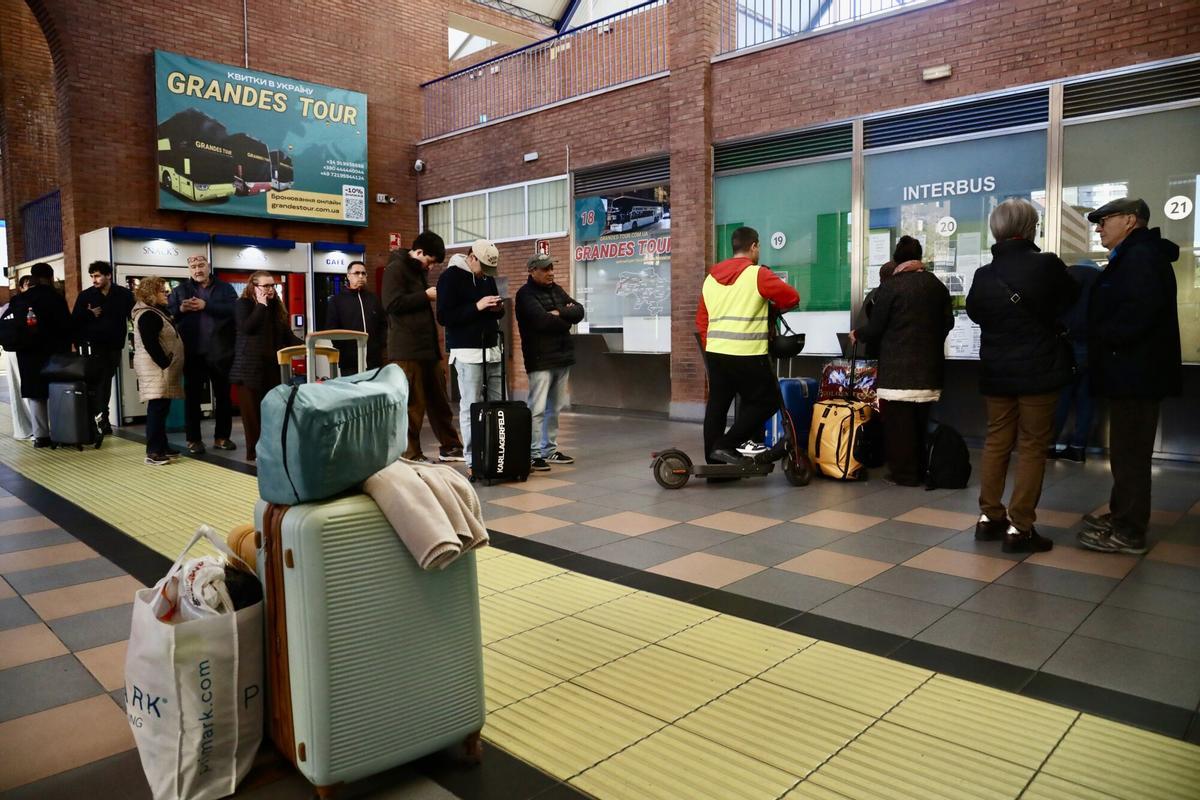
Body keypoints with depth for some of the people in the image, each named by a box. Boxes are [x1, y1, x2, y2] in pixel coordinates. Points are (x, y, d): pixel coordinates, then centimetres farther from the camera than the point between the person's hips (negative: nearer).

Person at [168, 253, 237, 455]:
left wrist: (206, 305, -18)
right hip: (193, 353, 0)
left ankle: (221, 437, 18)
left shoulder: (225, 288, 6)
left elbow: (233, 309, -12)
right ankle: (194, 439, 11)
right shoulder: (180, 290, 11)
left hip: (220, 352, 0)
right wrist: (181, 309, -14)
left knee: (223, 395, 8)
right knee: (192, 396, 4)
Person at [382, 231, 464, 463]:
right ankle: (410, 455, 4)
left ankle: (449, 446, 22)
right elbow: (393, 303, -19)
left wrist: (432, 296, 14)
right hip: (407, 349, -9)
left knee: (439, 399, 13)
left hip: (428, 346, 9)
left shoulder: (420, 270, 20)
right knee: (411, 404, -5)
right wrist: (425, 295, -15)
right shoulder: (396, 269, -7)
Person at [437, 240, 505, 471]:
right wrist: (476, 306, -20)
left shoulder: (488, 278, 16)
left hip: (492, 349, 7)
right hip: (467, 351, -6)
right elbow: (443, 316, -13)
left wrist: (498, 308, 2)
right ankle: (472, 460, -1)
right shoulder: (450, 277, -4)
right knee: (470, 406, -6)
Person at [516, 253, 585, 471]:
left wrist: (559, 312, -12)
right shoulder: (526, 294, -6)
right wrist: (565, 320, -5)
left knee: (555, 407, 12)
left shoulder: (557, 290, 16)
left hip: (562, 356, 7)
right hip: (540, 360, -7)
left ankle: (550, 450, 21)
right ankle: (535, 454, -2)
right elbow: (542, 320, -21)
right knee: (537, 408, -7)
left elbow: (579, 312, 6)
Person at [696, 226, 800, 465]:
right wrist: (772, 307, 14)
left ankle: (714, 464, 14)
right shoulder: (757, 274, -5)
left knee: (716, 406, 11)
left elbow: (701, 320, 16)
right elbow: (792, 297, -4)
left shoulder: (711, 277, 15)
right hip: (747, 355, -7)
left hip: (715, 352, 7)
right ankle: (726, 445, -4)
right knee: (766, 401, 5)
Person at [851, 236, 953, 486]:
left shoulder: (890, 286, -10)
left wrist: (857, 334, 12)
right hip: (929, 366, 6)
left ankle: (903, 473, 5)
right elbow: (948, 322, 13)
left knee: (898, 422, 1)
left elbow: (875, 329, -8)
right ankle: (919, 470, 21)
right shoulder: (937, 285, 7)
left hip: (897, 368, -6)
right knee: (920, 420, 14)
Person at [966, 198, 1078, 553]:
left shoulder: (983, 275, -1)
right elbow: (1073, 301, 5)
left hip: (996, 372, 4)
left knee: (996, 442, 13)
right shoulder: (1047, 265, -11)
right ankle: (1019, 527, 2)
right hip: (1038, 370, -4)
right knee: (1033, 447, 2)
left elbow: (974, 312, 11)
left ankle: (989, 516, 18)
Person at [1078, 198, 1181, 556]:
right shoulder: (1131, 256, 19)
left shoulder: (1141, 255, -15)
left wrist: (1106, 336, -17)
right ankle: (1123, 517, 27)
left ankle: (1129, 532, 1)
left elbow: (1142, 308, -29)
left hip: (1136, 370, -11)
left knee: (1130, 452, -5)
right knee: (1127, 450, 17)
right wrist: (1104, 342, 9)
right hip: (1132, 368, 11)